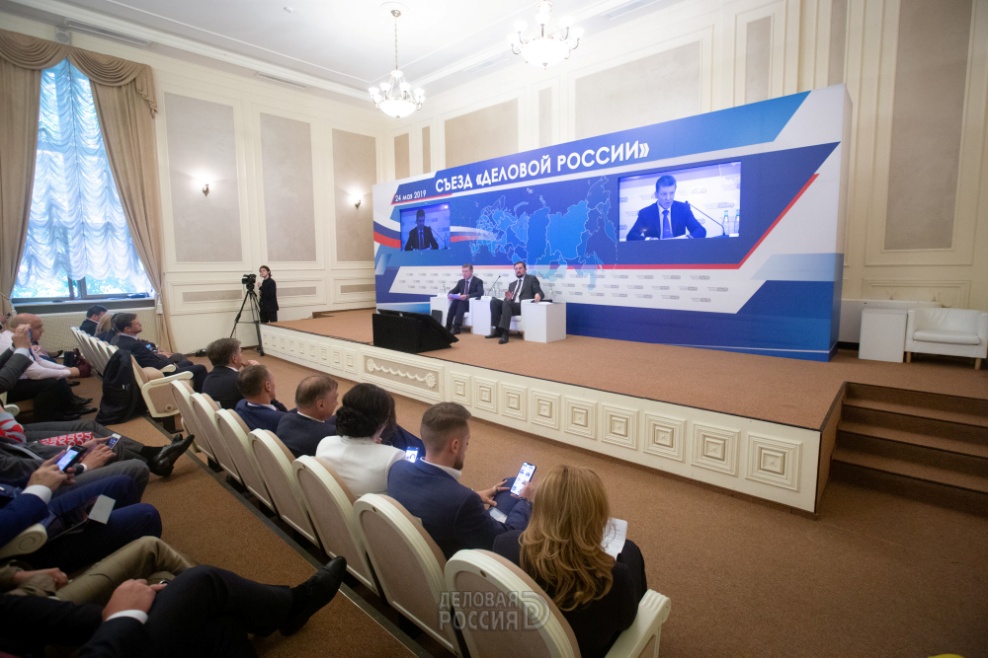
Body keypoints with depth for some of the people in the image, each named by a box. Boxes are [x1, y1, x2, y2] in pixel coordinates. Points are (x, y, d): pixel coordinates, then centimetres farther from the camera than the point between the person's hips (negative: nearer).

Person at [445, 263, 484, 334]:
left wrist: (467, 296, -33)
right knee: (454, 302, -28)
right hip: (462, 303, 5)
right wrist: (450, 294, -12)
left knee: (461, 303, -34)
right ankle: (448, 326, -33)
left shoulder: (478, 281, -4)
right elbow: (454, 291, 15)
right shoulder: (461, 281, 13)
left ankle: (456, 327, -40)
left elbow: (480, 293, -20)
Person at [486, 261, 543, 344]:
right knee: (494, 301, -19)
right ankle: (497, 330, -21)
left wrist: (538, 295, -24)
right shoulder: (512, 284, 29)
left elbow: (540, 292, 1)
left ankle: (504, 333, -42)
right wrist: (508, 298, -3)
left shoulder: (532, 279, 13)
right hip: (510, 305, 6)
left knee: (506, 303, -35)